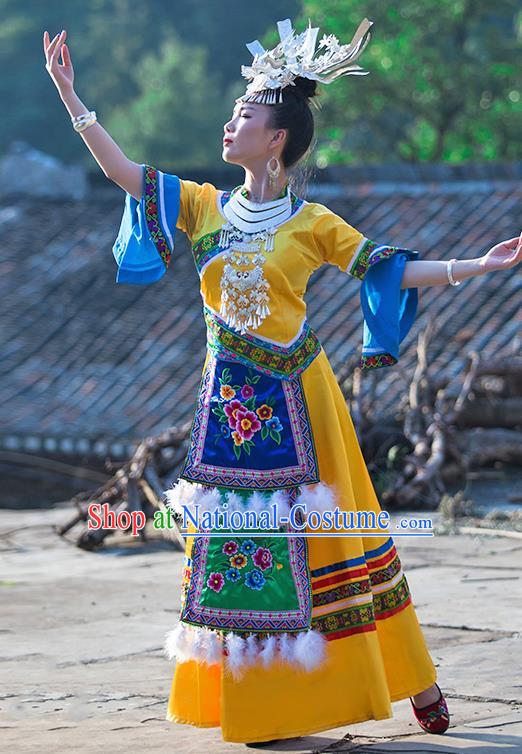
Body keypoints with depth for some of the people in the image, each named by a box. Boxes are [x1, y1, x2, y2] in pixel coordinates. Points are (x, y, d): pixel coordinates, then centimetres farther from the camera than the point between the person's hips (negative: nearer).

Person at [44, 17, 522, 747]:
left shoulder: (312, 223, -3)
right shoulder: (205, 207, 7)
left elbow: (390, 269, -2)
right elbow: (123, 170, 6)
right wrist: (70, 95, 2)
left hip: (295, 400, -3)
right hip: (231, 405, 3)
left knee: (321, 537, 0)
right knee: (237, 545, 3)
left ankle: (412, 681, 12)